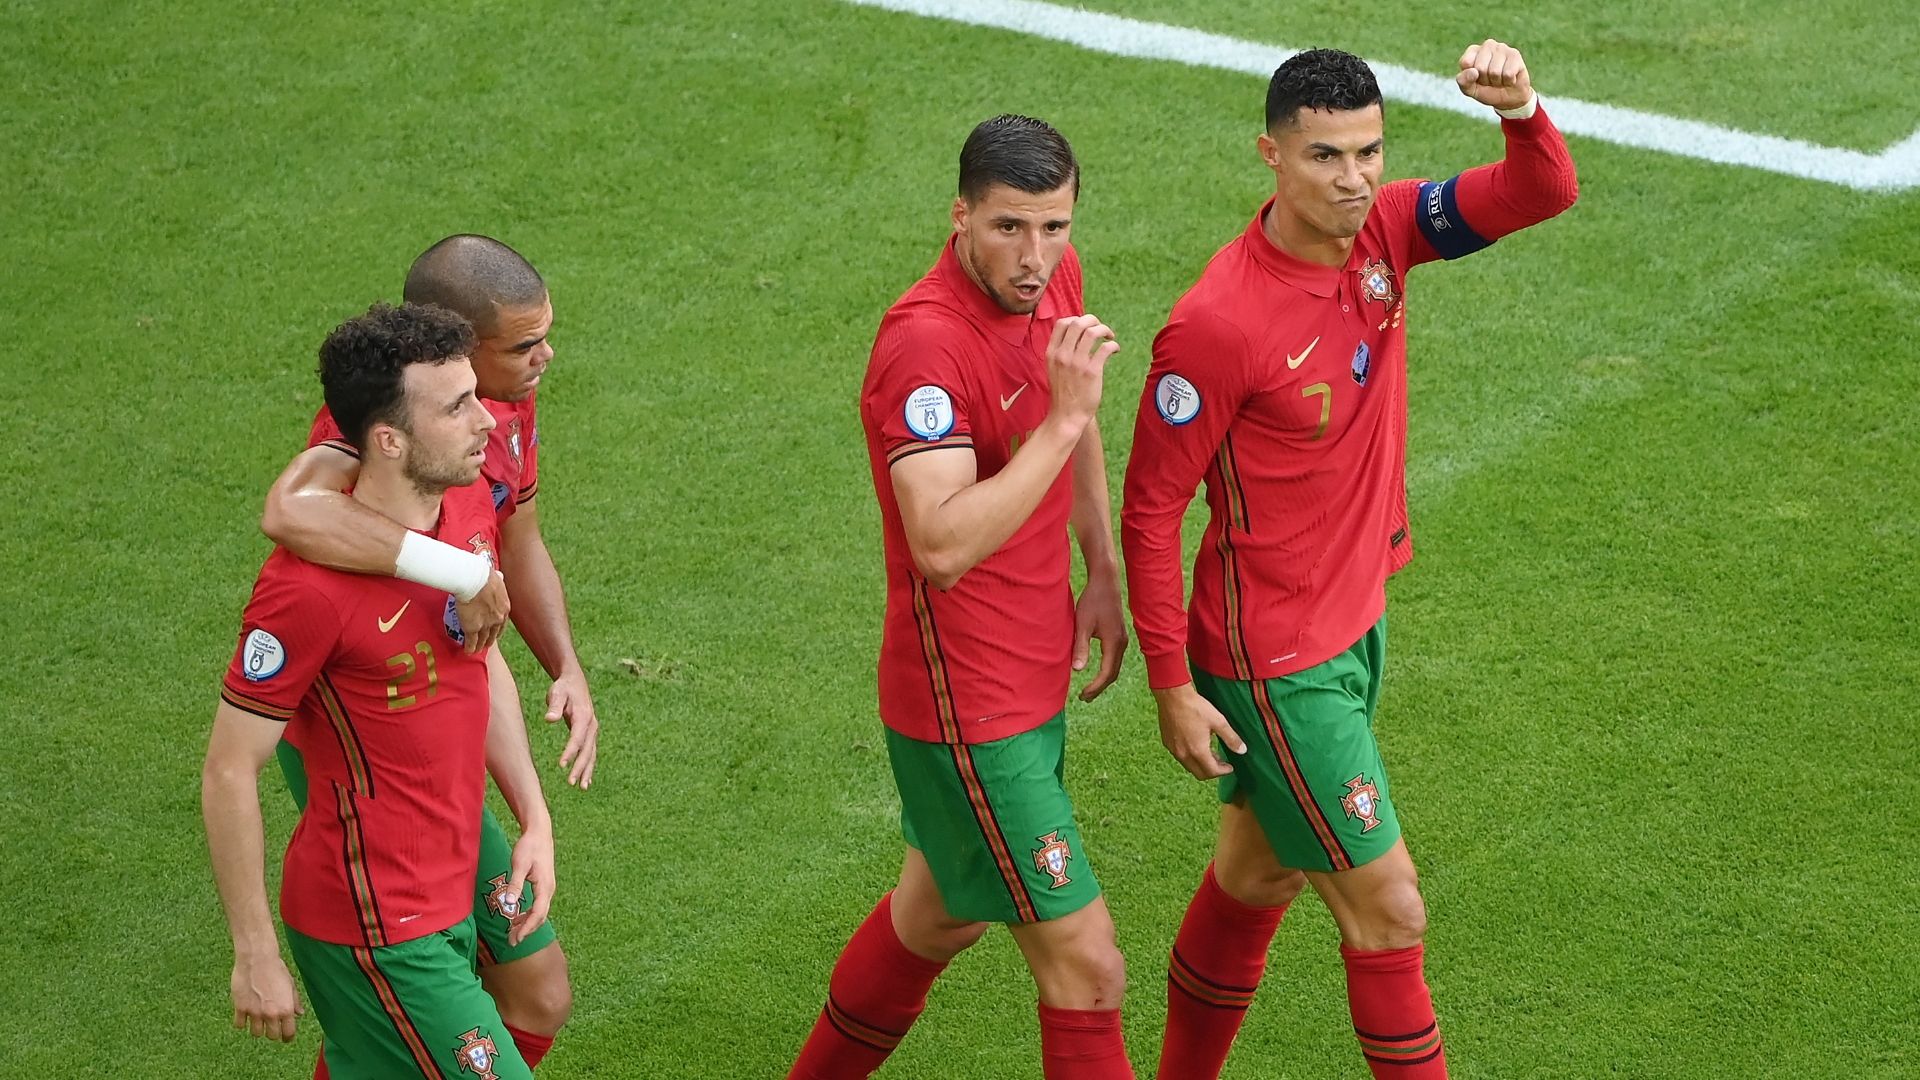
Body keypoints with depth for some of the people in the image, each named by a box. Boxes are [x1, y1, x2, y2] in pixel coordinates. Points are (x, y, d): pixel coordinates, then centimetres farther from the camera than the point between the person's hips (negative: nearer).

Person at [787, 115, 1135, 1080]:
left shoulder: (1053, 277, -1)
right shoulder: (925, 341, -28)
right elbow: (943, 547, -36)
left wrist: (1103, 575, 13)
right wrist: (1063, 417, -37)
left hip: (1033, 669, 9)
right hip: (968, 706, -9)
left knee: (941, 909, 27)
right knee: (1084, 964, -4)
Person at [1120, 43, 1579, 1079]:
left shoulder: (1382, 230, -6)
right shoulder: (1216, 323, -26)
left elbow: (1543, 193, -9)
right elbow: (1148, 509, -18)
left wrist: (1522, 109, -31)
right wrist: (1171, 686, -15)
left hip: (1354, 622, 8)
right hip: (1273, 663, -8)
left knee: (1257, 873, 23)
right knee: (1387, 911, -1)